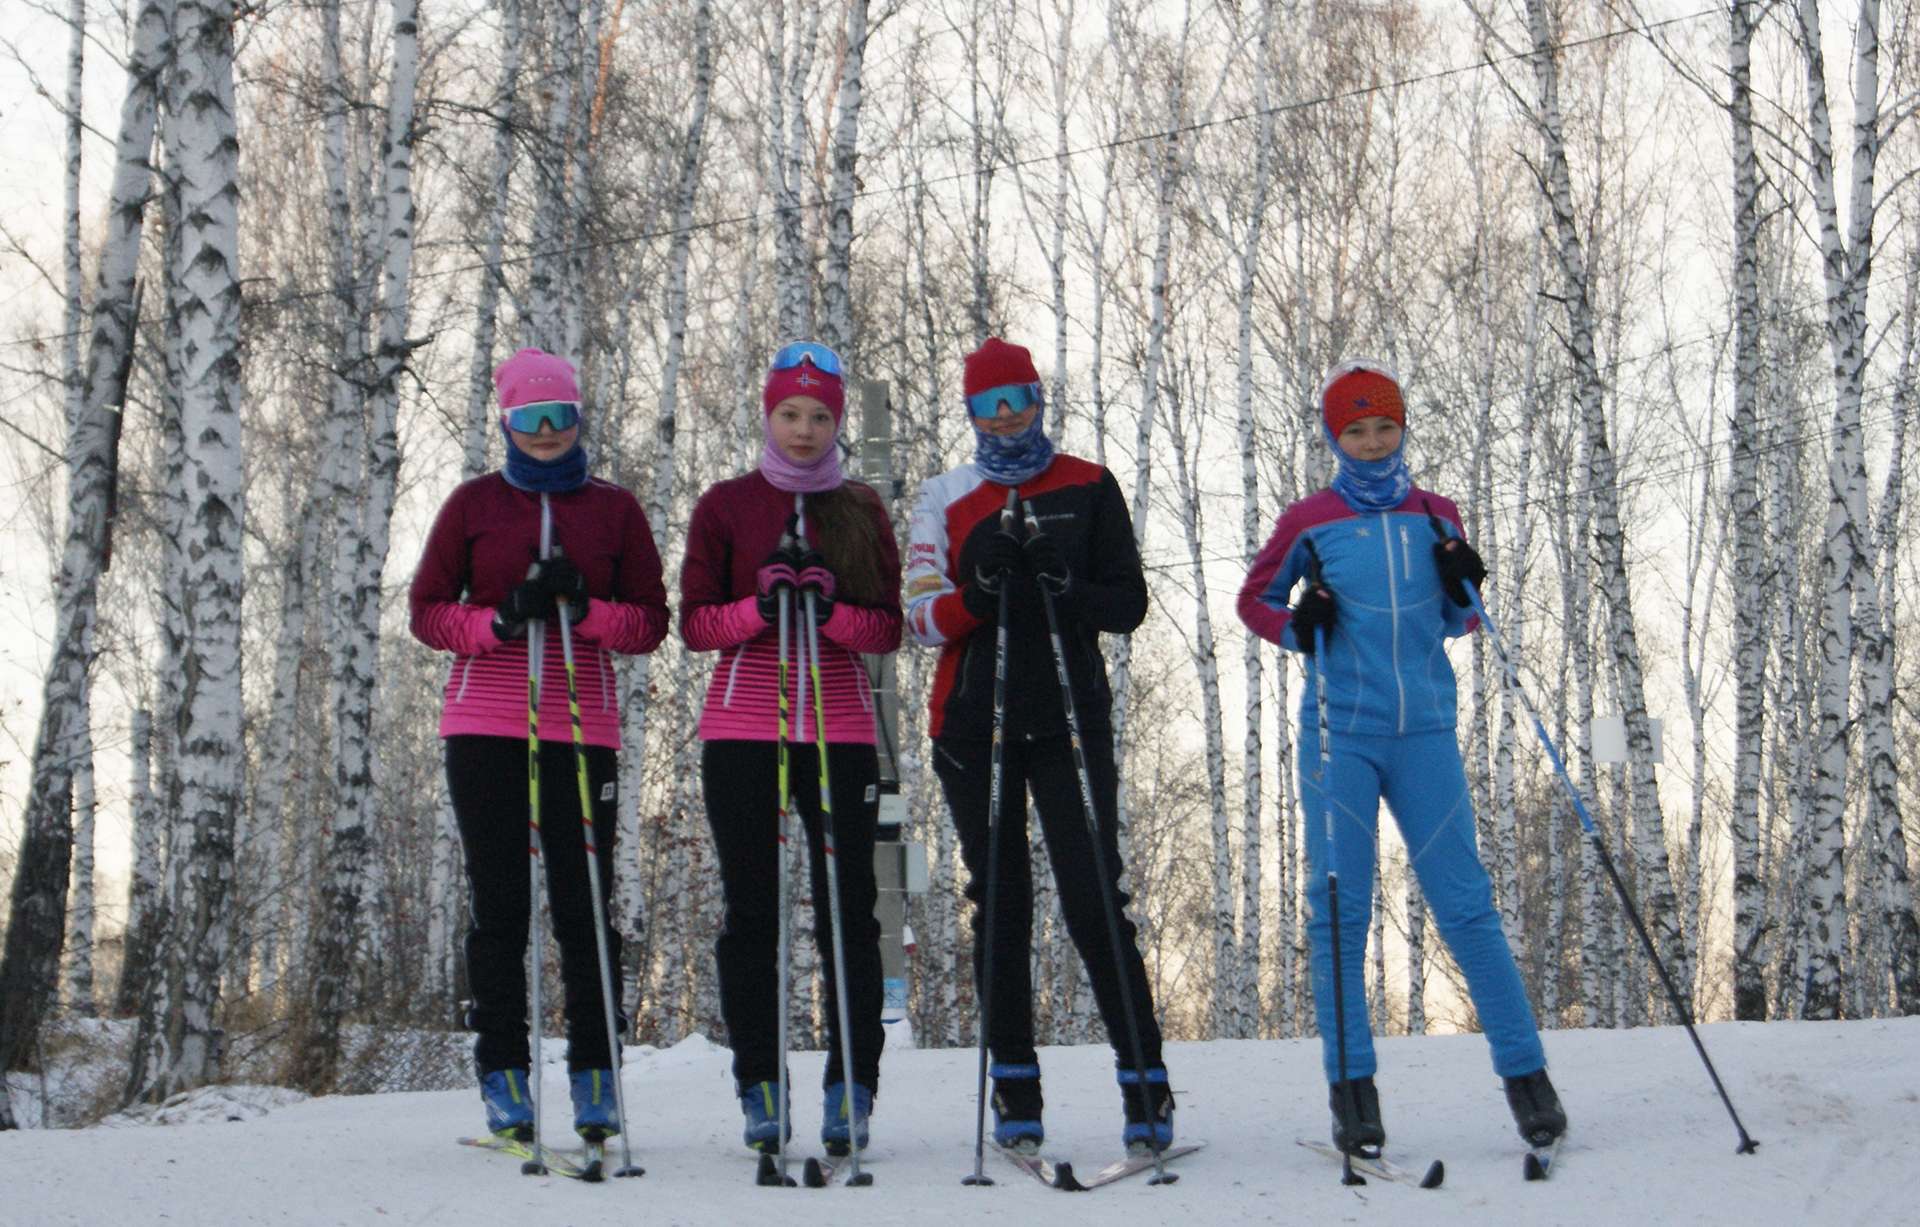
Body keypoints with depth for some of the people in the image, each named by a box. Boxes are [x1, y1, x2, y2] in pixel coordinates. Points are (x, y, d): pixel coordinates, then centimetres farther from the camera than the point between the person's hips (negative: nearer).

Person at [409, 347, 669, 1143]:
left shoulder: (614, 509, 11)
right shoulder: (475, 503, 10)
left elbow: (651, 622, 8)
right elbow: (427, 611, 6)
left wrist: (583, 610, -11)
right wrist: (500, 622, -11)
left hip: (582, 729, 0)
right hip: (485, 727, 0)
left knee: (585, 906, -3)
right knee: (499, 906, 0)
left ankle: (595, 1076, 4)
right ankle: (503, 1077, 6)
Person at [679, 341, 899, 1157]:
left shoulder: (862, 510, 10)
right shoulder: (726, 506, 8)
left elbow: (889, 627, 6)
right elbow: (694, 620, 4)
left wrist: (831, 614, -13)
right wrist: (760, 608, -15)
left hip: (840, 730, 0)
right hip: (741, 731, 0)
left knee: (849, 910, -4)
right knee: (752, 912, 1)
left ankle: (852, 1089, 0)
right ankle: (760, 1088, 8)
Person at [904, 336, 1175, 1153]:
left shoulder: (1090, 489, 7)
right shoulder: (945, 500, 9)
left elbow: (1129, 603, 3)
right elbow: (922, 619, 3)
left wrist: (1068, 595, -17)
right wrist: (980, 593, -17)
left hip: (1070, 719, -1)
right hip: (974, 725, 2)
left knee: (1095, 902, -8)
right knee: (1001, 907, 5)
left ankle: (1146, 1086, -3)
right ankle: (1015, 1094, 11)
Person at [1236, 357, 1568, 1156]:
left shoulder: (1435, 517, 9)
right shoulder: (1310, 521, 2)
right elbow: (1254, 600, 13)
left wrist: (1465, 590, -3)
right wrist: (1298, 630, -6)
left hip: (1424, 731, 1)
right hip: (1340, 732, -1)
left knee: (1465, 902, -1)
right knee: (1340, 910, 0)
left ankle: (1526, 1075, 4)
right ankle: (1352, 1090, 8)